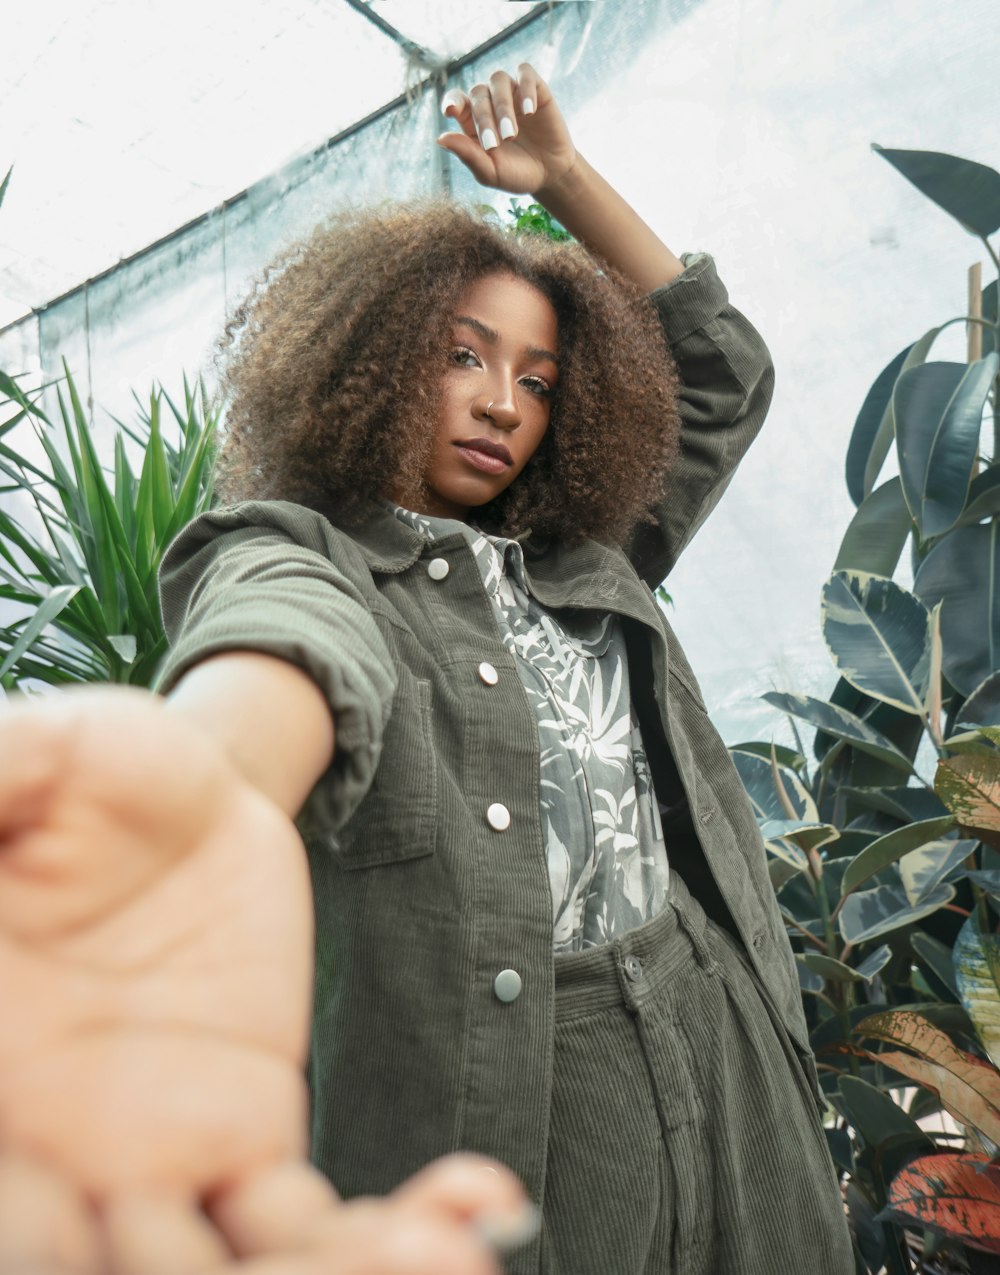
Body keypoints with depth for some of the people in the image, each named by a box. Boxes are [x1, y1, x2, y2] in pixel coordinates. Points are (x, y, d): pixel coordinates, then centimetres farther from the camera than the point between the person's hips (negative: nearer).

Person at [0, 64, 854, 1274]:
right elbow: (287, 635, -28)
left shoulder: (587, 568, 15)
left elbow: (725, 373, 22)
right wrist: (199, 794, -53)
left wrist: (562, 176, 17)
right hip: (504, 1110, -5)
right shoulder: (292, 552, -3)